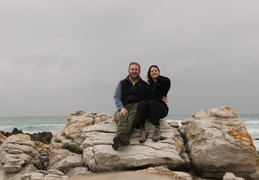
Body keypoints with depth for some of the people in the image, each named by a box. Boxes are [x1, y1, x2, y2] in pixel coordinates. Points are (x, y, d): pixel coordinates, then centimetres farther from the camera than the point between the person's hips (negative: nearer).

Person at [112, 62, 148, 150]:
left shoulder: (144, 85, 25)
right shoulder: (122, 83, 24)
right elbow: (116, 97, 12)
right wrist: (121, 108, -8)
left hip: (138, 106, -1)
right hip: (124, 107, 1)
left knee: (132, 116, -39)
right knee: (121, 117, -36)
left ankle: (121, 138, -62)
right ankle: (123, 138, -65)